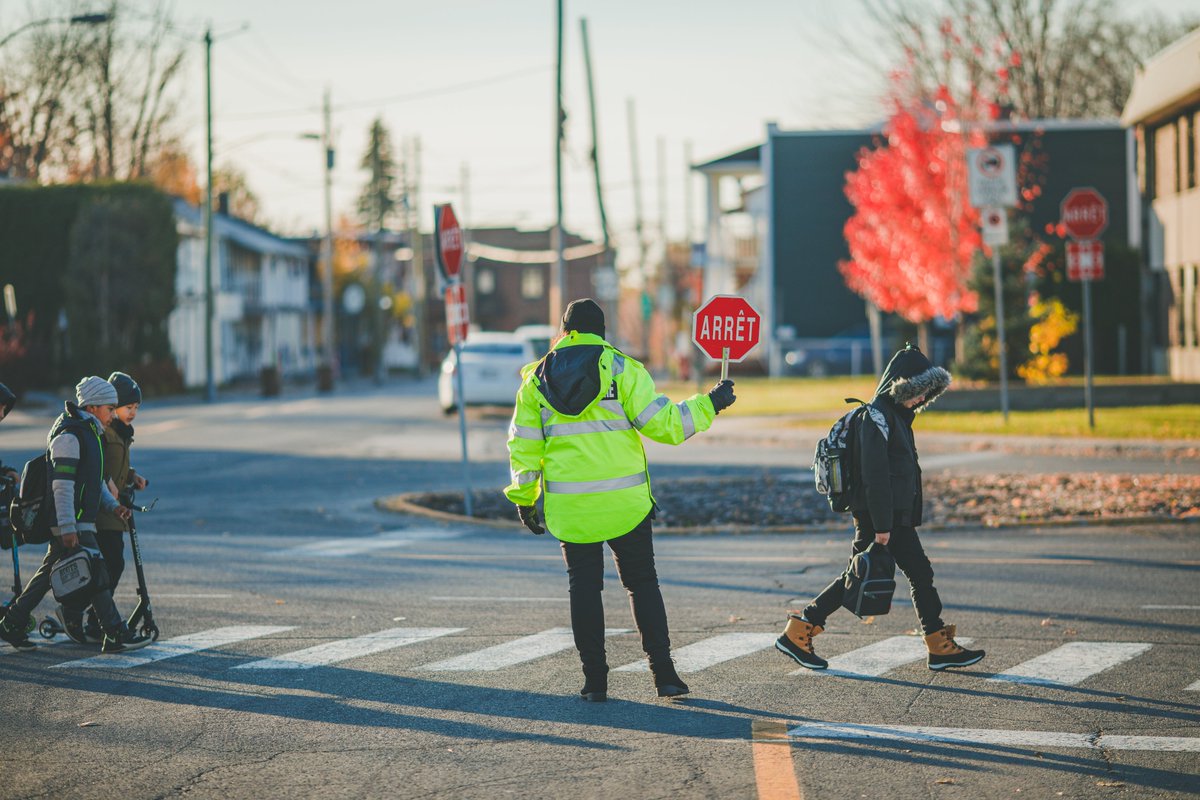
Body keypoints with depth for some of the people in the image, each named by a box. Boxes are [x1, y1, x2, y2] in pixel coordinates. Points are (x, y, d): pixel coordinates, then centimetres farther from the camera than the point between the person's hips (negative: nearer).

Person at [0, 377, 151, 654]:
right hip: (72, 525, -10)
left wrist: (112, 505, 12)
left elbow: (94, 479, 26)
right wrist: (67, 528, -24)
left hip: (81, 522, 10)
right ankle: (116, 635, -6)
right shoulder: (68, 436, -16)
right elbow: (62, 485, -21)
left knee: (49, 574, 14)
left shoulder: (88, 433, 17)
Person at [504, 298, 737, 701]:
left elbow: (524, 445, 6)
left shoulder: (537, 378, 6)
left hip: (569, 506, 1)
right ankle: (663, 672, 2)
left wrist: (524, 497, 15)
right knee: (641, 582, 9)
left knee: (584, 586, 10)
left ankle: (594, 680, 7)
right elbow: (663, 423, -9)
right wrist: (709, 404, 3)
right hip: (624, 502, -1)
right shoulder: (622, 368, -3)